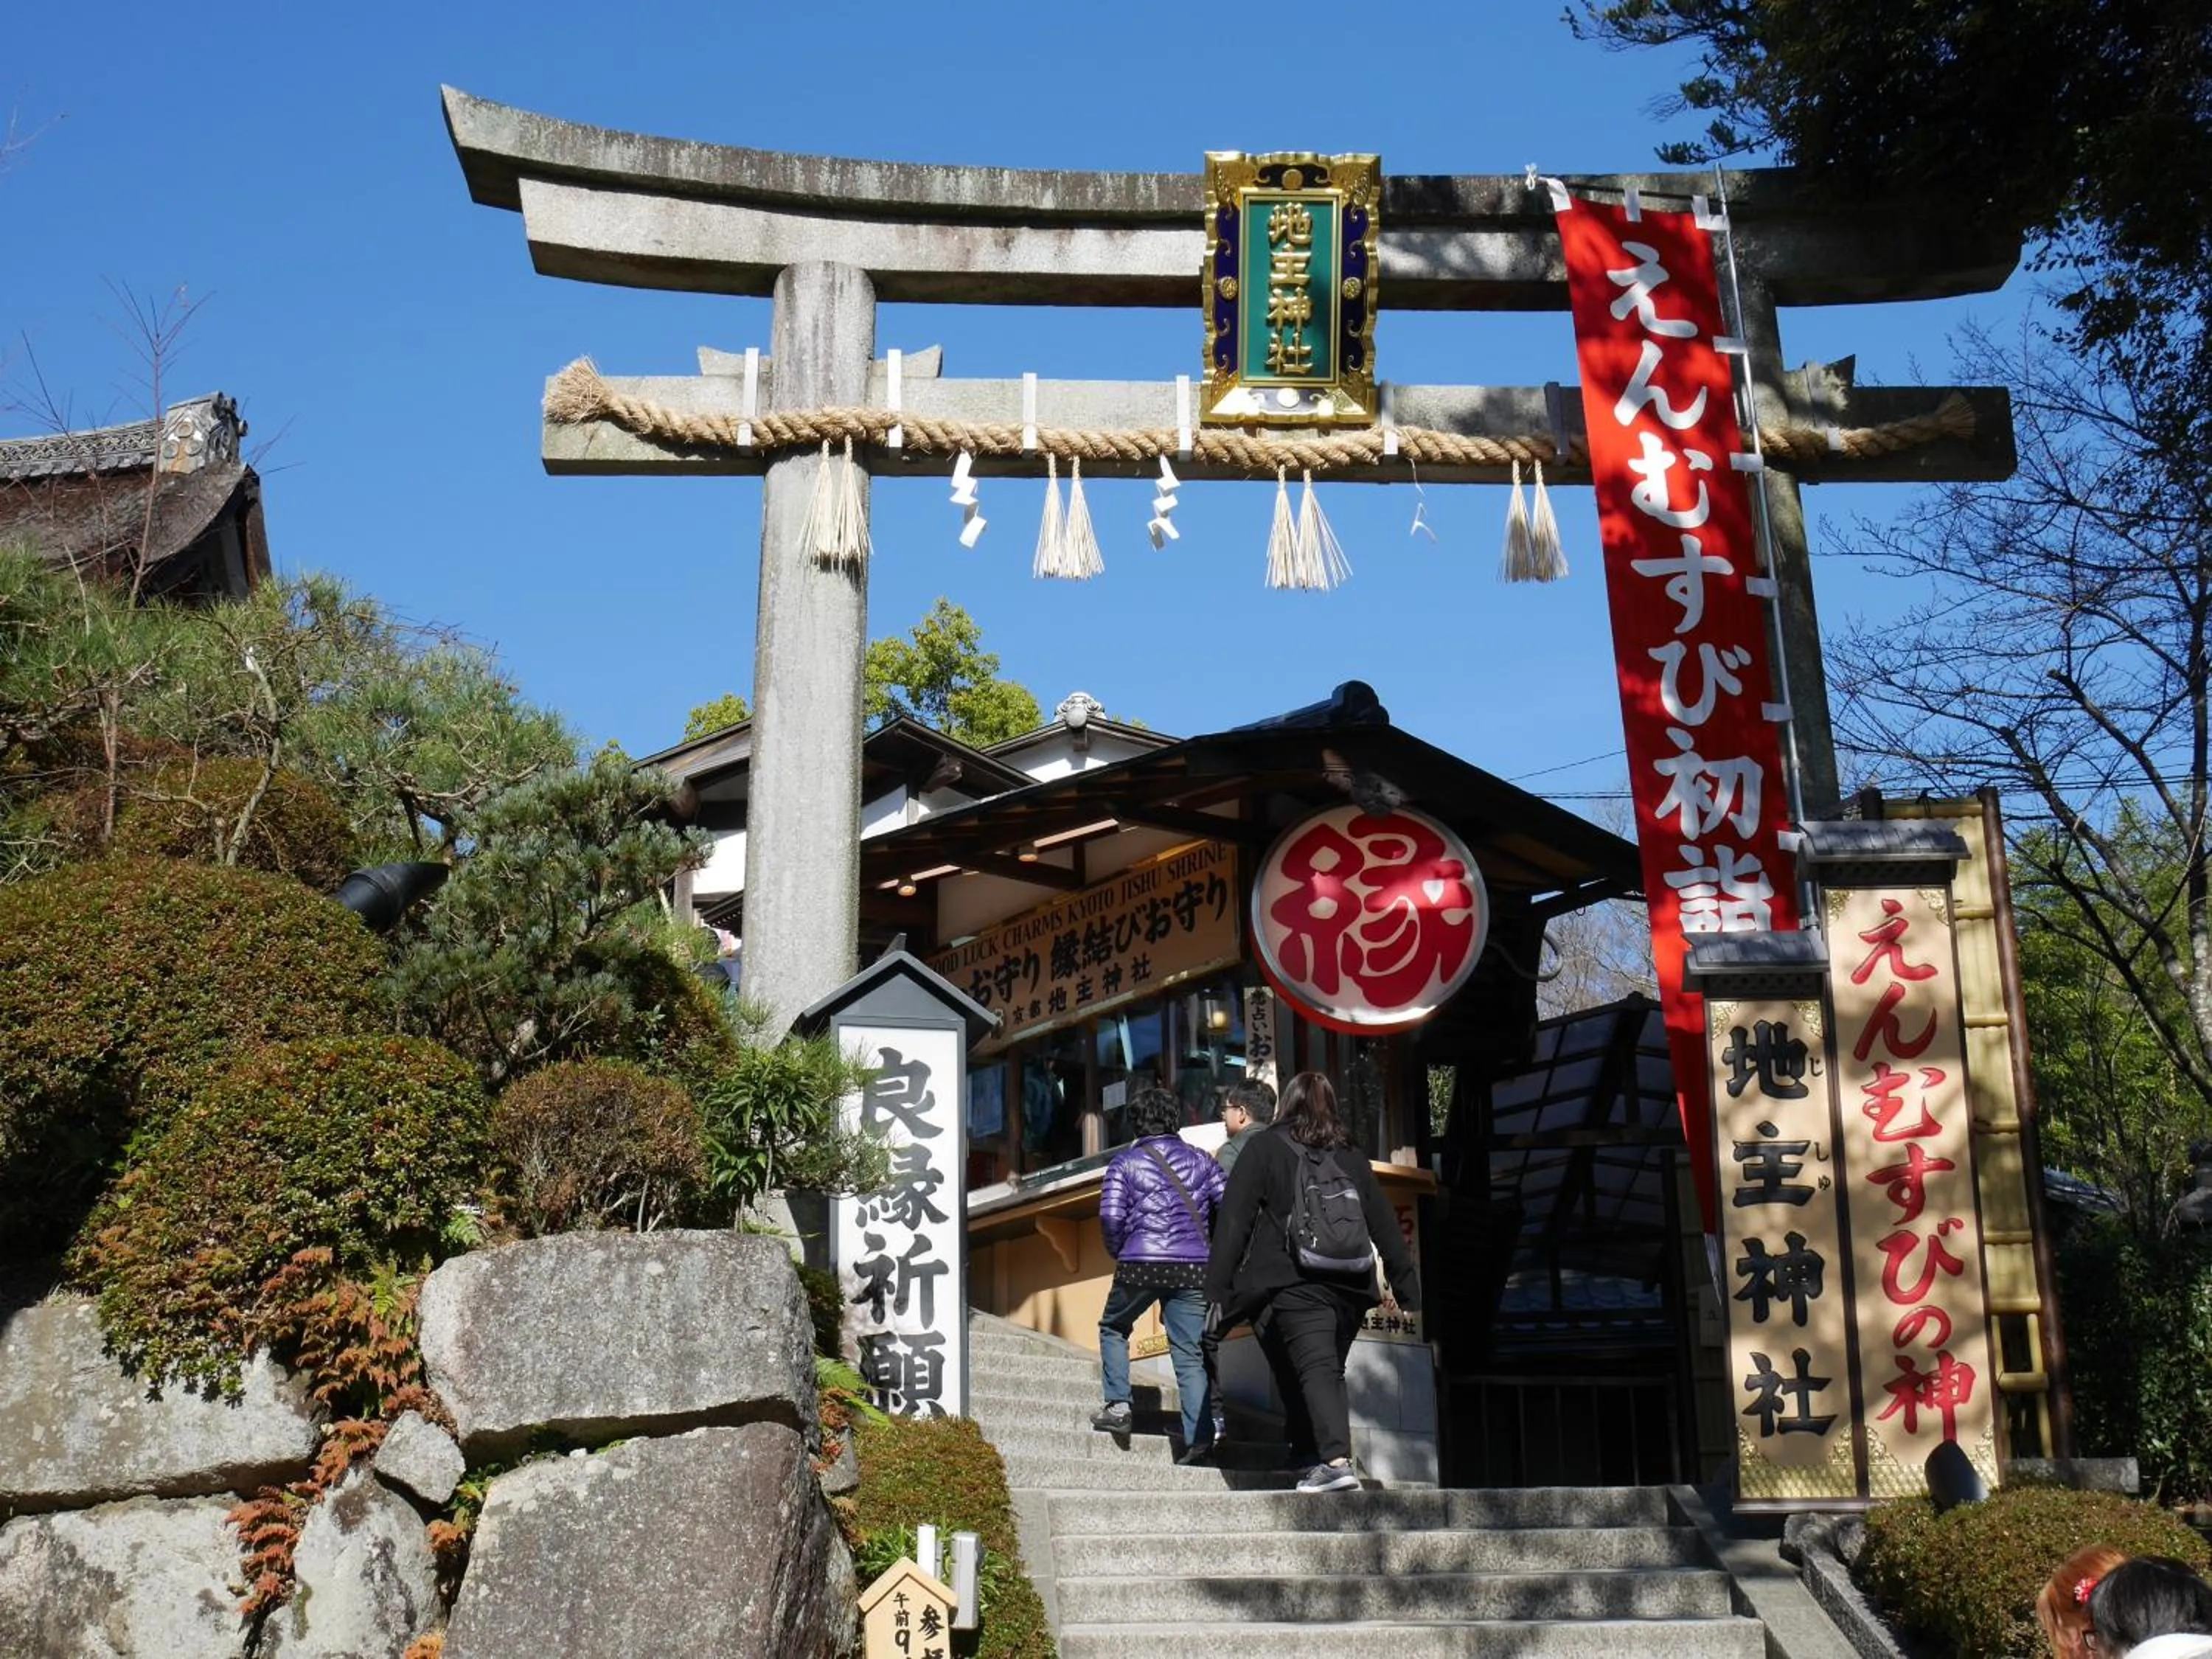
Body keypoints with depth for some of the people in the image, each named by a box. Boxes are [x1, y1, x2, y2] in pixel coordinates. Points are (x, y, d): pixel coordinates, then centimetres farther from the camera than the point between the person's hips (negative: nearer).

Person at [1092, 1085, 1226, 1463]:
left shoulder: (1126, 1162, 3)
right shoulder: (1200, 1160, 11)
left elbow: (1111, 1216, -7)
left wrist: (1118, 1251, 10)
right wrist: (1210, 1246, 18)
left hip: (1140, 1264, -2)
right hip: (1194, 1268, 2)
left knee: (1113, 1328, 23)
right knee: (1191, 1353, 2)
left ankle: (1117, 1404, 12)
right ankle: (1200, 1438, -7)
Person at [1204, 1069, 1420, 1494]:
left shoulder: (1263, 1148, 5)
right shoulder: (1351, 1156, 17)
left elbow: (1233, 1222, -2)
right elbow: (1385, 1225, 17)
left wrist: (1218, 1290, -3)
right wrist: (1407, 1286, 20)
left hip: (1293, 1284, -4)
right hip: (1350, 1287, 4)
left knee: (1314, 1369, -12)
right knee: (1330, 1370, 16)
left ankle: (1336, 1460, -27)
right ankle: (1308, 1451, 13)